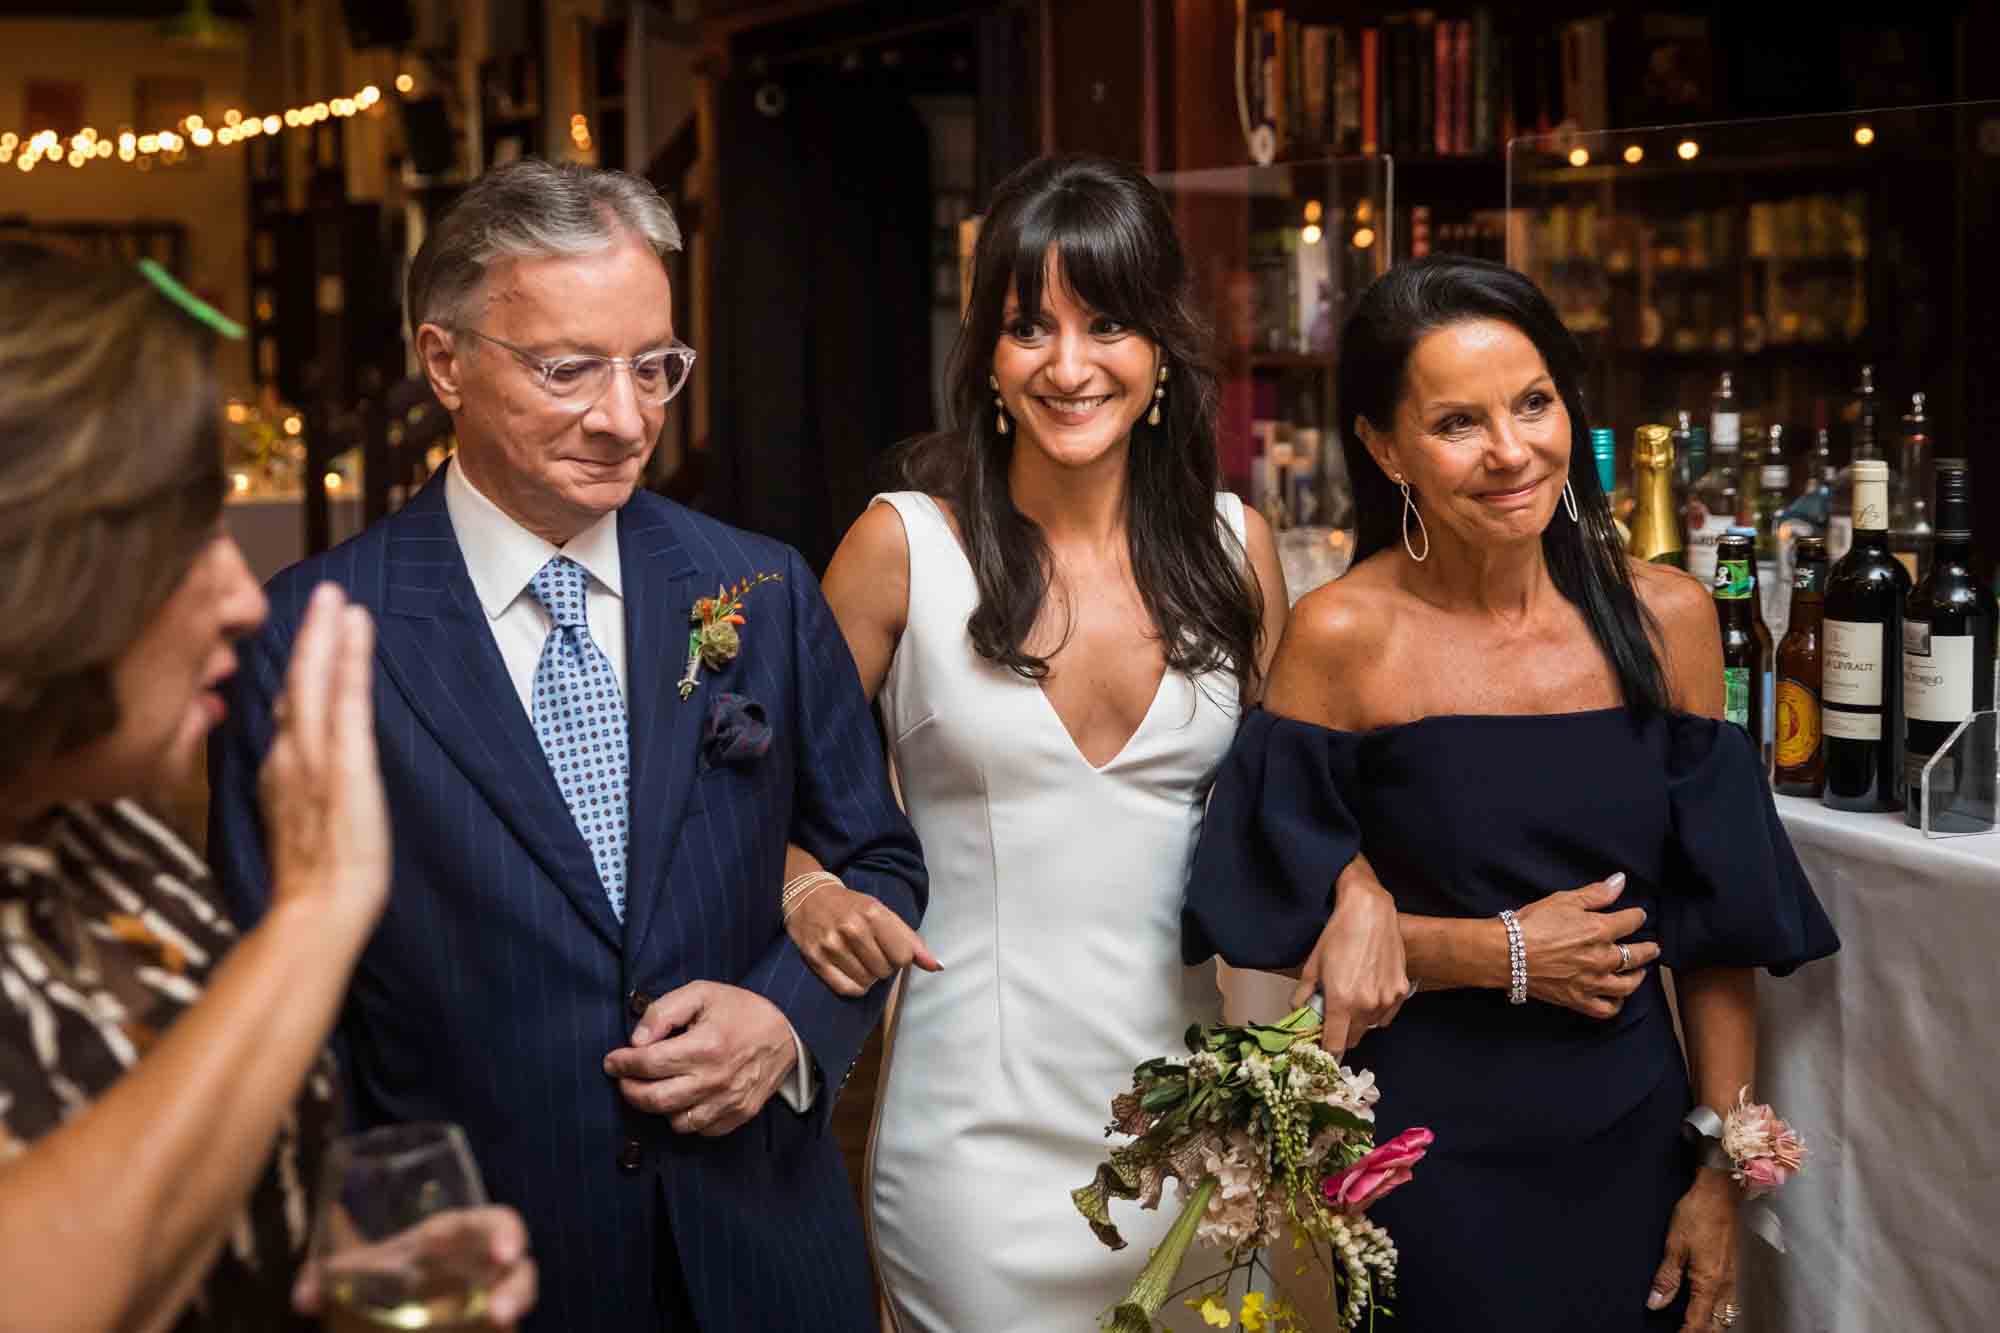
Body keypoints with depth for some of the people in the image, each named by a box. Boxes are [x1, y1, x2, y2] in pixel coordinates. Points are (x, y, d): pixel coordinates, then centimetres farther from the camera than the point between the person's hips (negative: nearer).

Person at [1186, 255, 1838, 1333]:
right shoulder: (1344, 636, -12)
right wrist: (1499, 953, -15)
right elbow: (1278, 913, -8)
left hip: (1635, 1144, 3)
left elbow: (1722, 921, 1)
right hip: (1428, 1153, -3)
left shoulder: (1665, 618, -3)